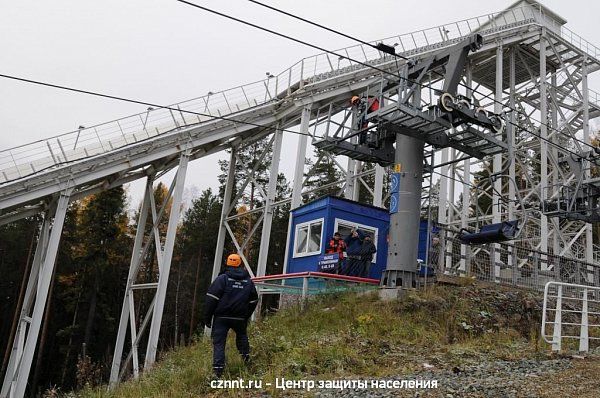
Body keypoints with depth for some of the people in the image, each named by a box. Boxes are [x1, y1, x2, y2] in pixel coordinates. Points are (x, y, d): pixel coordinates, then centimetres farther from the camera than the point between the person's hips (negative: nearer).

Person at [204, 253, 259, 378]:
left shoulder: (222, 278, -5)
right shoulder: (248, 281, 8)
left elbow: (212, 298, -10)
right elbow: (253, 301, 15)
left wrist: (207, 317, -3)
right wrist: (246, 316, 24)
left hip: (222, 317, -3)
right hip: (240, 318, 3)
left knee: (219, 342, 0)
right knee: (242, 335, 30)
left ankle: (218, 370, -8)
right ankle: (246, 356, 31)